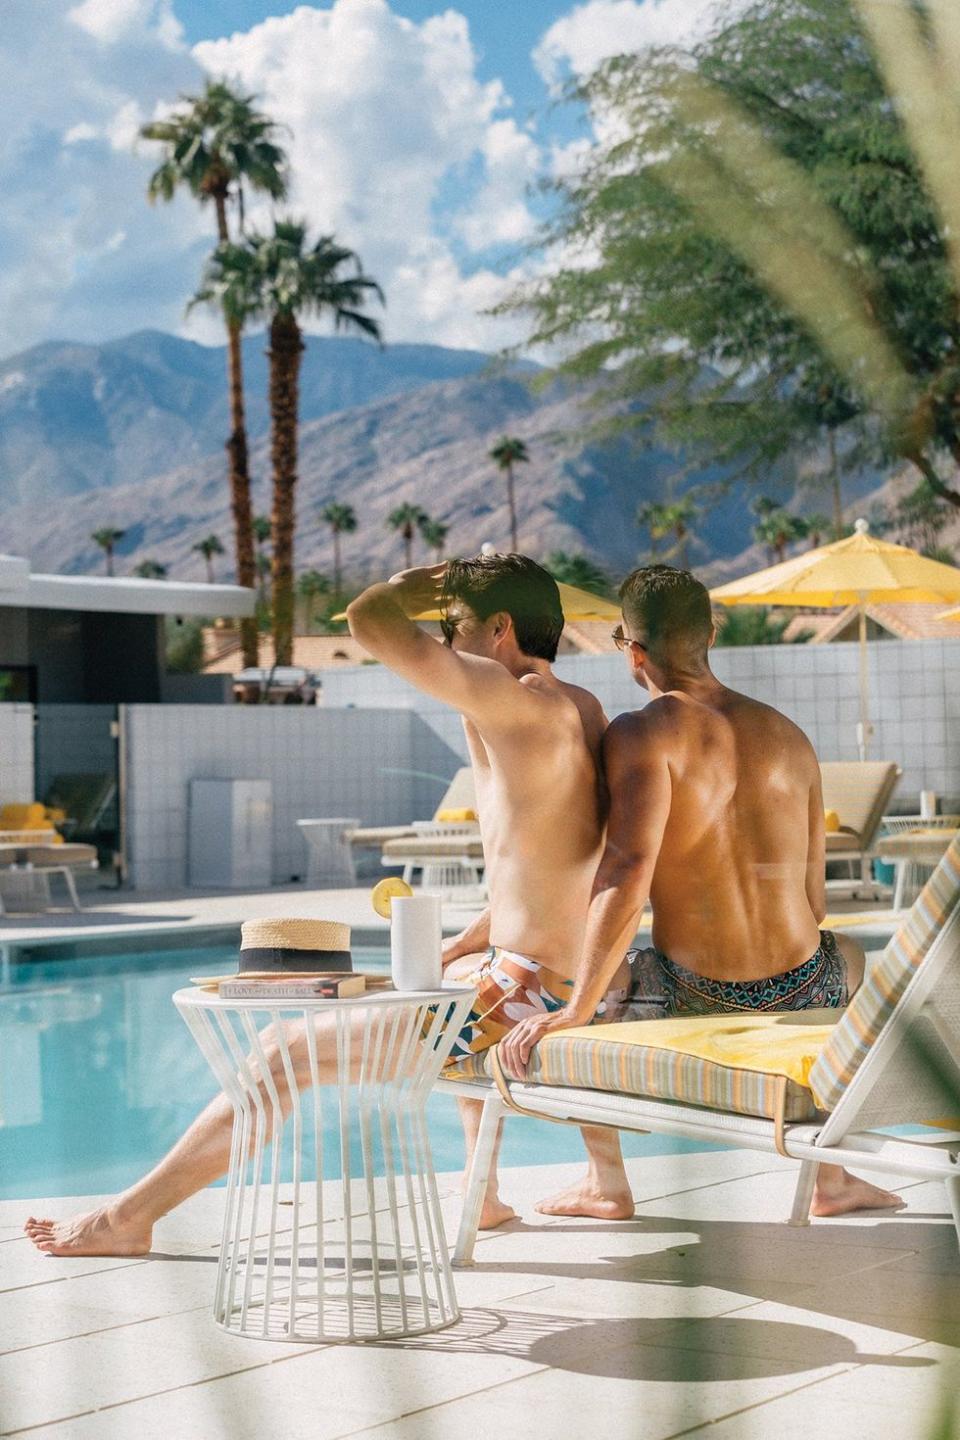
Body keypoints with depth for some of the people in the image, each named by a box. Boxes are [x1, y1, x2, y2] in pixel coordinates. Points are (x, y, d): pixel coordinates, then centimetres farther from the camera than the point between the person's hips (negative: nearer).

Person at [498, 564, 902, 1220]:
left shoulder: (642, 734, -10)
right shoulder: (789, 735, 6)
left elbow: (629, 870, -25)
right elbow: (813, 900, 11)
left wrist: (575, 1011, -23)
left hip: (696, 1005, -4)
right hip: (802, 1002, 4)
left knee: (591, 973, 28)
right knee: (849, 955, 41)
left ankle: (606, 1179, 34)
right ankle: (834, 1176, 43)